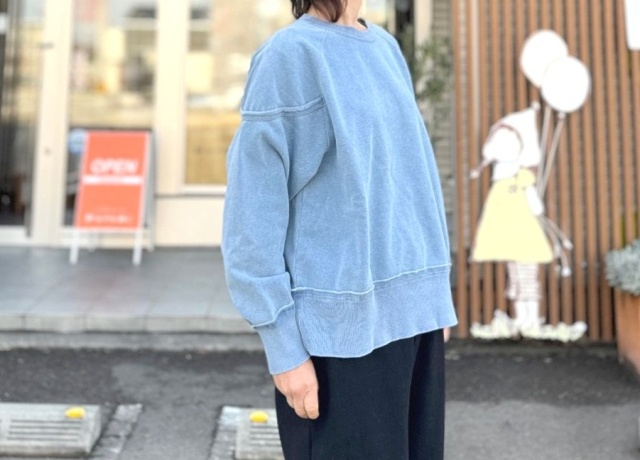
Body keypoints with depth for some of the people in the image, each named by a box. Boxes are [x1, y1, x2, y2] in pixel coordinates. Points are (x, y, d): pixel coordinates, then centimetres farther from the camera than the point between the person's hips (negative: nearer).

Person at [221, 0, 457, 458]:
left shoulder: (385, 47, 11)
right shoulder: (289, 55, -9)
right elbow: (252, 218, -10)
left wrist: (433, 301, 14)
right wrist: (285, 349, -12)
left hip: (410, 315, 6)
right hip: (341, 327, -6)